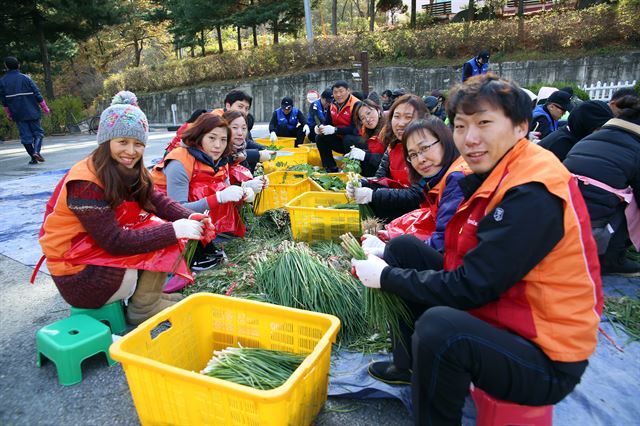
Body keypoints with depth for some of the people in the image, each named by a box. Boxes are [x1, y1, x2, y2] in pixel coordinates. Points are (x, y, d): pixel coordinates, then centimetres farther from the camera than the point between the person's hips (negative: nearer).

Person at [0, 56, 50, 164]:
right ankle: (36, 151, -16)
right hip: (32, 112, -2)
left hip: (17, 114, 2)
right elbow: (37, 94, -6)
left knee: (25, 136, 7)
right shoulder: (25, 78, -4)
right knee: (38, 132, 7)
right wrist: (45, 108, 4)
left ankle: (33, 158, 6)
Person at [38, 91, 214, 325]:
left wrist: (190, 218, -20)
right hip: (78, 275, -8)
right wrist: (173, 231, -30)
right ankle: (143, 307, -2)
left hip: (103, 251, 8)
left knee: (166, 232, -4)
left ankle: (147, 295, 1)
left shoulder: (127, 170, -1)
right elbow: (114, 242, -27)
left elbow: (156, 200, -2)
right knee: (163, 244, -17)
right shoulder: (86, 183, -25)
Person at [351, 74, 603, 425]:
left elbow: (469, 289, -25)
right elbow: (464, 263, 5)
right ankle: (411, 362, 19)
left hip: (545, 358, -9)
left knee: (439, 326, -38)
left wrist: (386, 276, -15)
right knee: (403, 249, 5)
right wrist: (385, 263, -4)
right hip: (492, 313, 9)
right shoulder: (494, 175, 3)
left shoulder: (534, 195, -24)